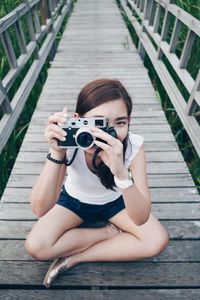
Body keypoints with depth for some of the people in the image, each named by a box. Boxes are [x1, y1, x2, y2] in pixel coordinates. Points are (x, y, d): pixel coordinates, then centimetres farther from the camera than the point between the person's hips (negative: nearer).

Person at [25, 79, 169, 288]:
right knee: (35, 246, -20)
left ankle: (76, 258, -8)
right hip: (74, 200, 0)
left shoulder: (134, 145, -30)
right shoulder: (69, 142, -31)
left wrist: (121, 172, -52)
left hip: (115, 201, 1)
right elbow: (39, 210, -34)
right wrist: (56, 154, -47)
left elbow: (141, 219, -35)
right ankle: (110, 232, -2)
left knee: (158, 240, -18)